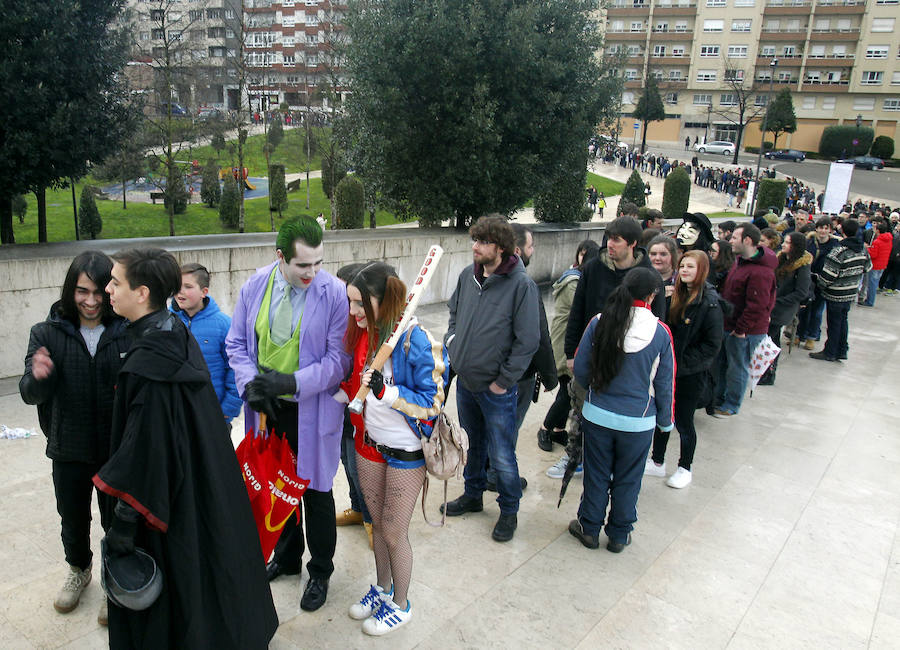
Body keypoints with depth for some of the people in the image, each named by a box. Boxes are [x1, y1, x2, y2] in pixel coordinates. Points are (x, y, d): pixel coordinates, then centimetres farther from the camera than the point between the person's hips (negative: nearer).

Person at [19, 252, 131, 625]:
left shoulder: (127, 332, -12)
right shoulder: (47, 334, -7)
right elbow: (31, 395, -11)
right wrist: (38, 377, -32)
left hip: (117, 448, -2)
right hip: (69, 450, 2)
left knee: (116, 520, 12)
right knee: (73, 519, 22)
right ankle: (79, 570, 50)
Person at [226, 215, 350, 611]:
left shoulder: (334, 293, -17)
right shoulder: (255, 287, -4)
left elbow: (339, 359, -16)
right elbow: (237, 344, 4)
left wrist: (291, 382, -25)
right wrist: (250, 384, -12)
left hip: (312, 412, -4)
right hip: (267, 408, 4)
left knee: (315, 491, 10)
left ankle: (320, 572, 33)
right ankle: (287, 556, 46)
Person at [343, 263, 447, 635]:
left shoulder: (417, 341, -25)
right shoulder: (364, 332, -3)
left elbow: (432, 403, -22)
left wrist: (386, 392, -32)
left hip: (406, 451, -6)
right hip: (370, 443, 6)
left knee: (393, 532, 9)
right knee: (378, 523, 22)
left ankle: (401, 605, 33)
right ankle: (382, 589, 45)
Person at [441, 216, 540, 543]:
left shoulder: (521, 285, -17)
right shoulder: (467, 276, 1)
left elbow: (528, 340, -16)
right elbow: (454, 312, 20)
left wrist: (504, 381, -13)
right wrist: (452, 342, 5)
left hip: (496, 388, -6)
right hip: (465, 380, 6)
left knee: (501, 456, 5)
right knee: (472, 445, 23)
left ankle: (509, 511, 26)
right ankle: (473, 494, 44)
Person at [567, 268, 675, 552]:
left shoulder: (599, 323, -11)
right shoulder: (661, 332, -12)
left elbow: (580, 369, -3)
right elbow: (665, 383, -3)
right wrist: (665, 420, 12)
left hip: (598, 415, 1)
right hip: (639, 422, 0)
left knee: (596, 474, 16)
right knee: (628, 479, 16)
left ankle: (589, 528, 31)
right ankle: (619, 535, 31)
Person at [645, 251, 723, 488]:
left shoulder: (709, 303, -15)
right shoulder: (678, 296, 5)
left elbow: (711, 345, -16)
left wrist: (680, 365, -17)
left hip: (691, 375, -6)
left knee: (683, 421, 7)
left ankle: (685, 468, 27)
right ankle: (657, 462, 31)